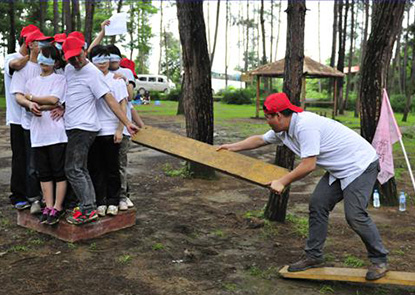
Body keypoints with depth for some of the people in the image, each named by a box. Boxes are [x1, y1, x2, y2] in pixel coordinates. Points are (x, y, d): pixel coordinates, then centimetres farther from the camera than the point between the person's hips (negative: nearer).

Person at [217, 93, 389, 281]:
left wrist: (282, 182, -17)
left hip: (360, 164, -10)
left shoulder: (305, 125, -27)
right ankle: (314, 256, 15)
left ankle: (380, 260, 4)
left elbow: (309, 165, -27)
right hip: (338, 170, 10)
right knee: (317, 204, 5)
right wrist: (232, 147, 21)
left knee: (355, 215, -15)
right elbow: (260, 140, 20)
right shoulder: (283, 130, 3)